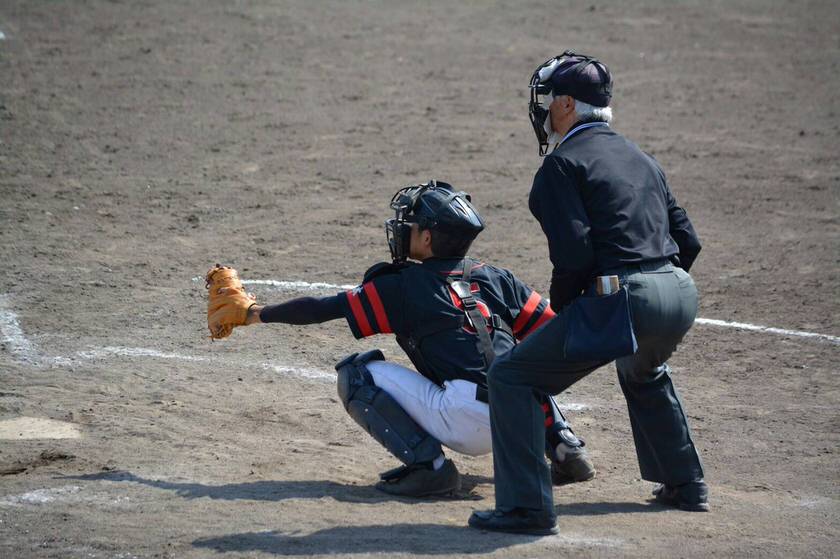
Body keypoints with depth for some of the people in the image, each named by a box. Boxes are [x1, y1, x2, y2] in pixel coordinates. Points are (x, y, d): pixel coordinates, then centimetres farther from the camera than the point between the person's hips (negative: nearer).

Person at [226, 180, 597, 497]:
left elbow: (325, 308, 8)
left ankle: (429, 465, -8)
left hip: (468, 423, -6)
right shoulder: (497, 279, 18)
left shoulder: (403, 286, 6)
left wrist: (258, 313, 20)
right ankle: (564, 447, 15)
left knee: (357, 373, 4)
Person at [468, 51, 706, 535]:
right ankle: (685, 485, 44)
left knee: (511, 378, 1)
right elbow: (687, 242, 20)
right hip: (681, 296, 8)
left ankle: (528, 507, -7)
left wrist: (561, 308, 4)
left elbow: (574, 254, -12)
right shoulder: (640, 158, 22)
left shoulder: (563, 164, -1)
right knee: (644, 373, 40)